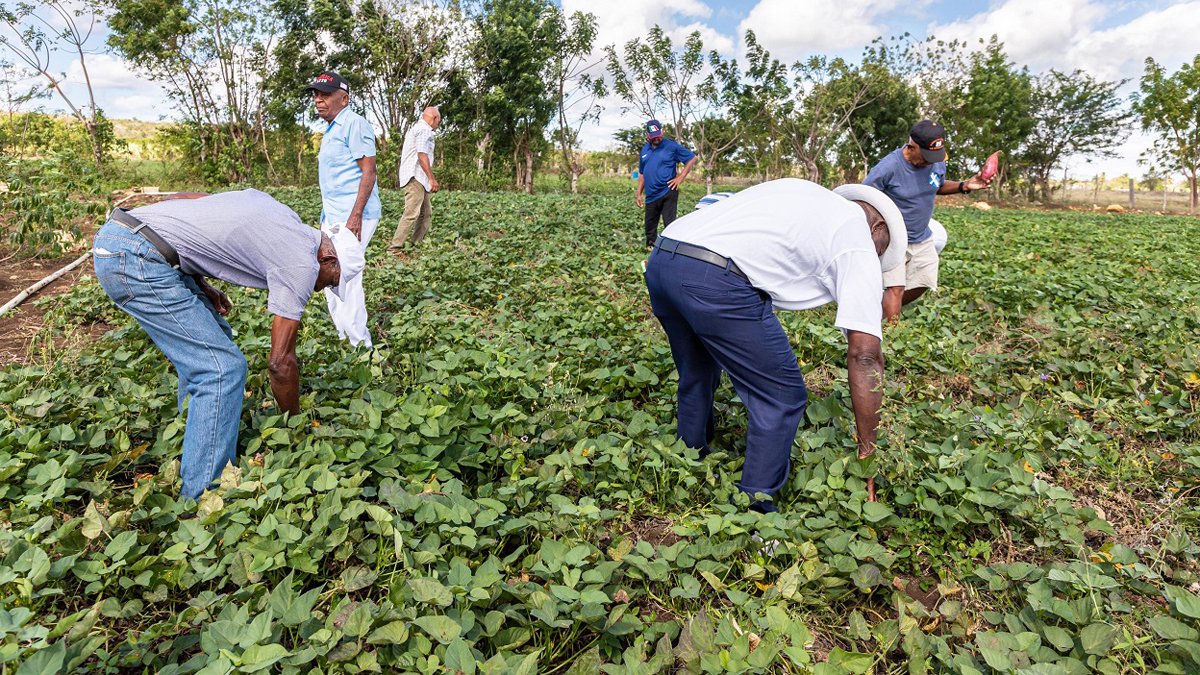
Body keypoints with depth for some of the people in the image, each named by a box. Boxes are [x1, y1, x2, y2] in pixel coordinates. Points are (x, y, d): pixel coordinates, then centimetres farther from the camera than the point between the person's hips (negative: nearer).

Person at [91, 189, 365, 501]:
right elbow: (281, 362, -6)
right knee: (223, 369, -9)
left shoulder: (281, 215, 16)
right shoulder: (303, 262, -8)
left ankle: (195, 444, 30)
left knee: (212, 338, 19)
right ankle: (203, 494, -2)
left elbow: (182, 199, 18)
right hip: (136, 258, -10)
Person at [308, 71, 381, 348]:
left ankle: (360, 344, -2)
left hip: (353, 217, -10)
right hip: (333, 216, 11)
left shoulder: (354, 124, -10)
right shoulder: (331, 128, 20)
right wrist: (326, 217, 23)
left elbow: (368, 171, -18)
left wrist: (356, 216, -25)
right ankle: (344, 336, 25)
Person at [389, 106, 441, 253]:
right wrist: (432, 178, -20)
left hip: (419, 179, 11)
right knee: (412, 213, -14)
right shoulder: (424, 129, -7)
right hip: (416, 177, -11)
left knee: (426, 213, 11)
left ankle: (416, 244, 11)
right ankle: (395, 247, -15)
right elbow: (422, 154, -19)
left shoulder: (415, 128, 25)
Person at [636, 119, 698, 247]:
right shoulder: (645, 149, 13)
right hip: (651, 196, 6)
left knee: (670, 226, -9)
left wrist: (680, 177, -8)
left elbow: (692, 159, -1)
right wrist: (639, 194, 15)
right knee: (650, 227, 12)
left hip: (668, 194, -6)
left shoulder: (671, 146, -5)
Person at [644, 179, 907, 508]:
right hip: (716, 281, -8)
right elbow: (865, 354, 3)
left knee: (696, 376, 29)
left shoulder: (807, 196, 31)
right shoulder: (859, 246, 9)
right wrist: (867, 451, 10)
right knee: (783, 398, 8)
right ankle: (753, 508, 16)